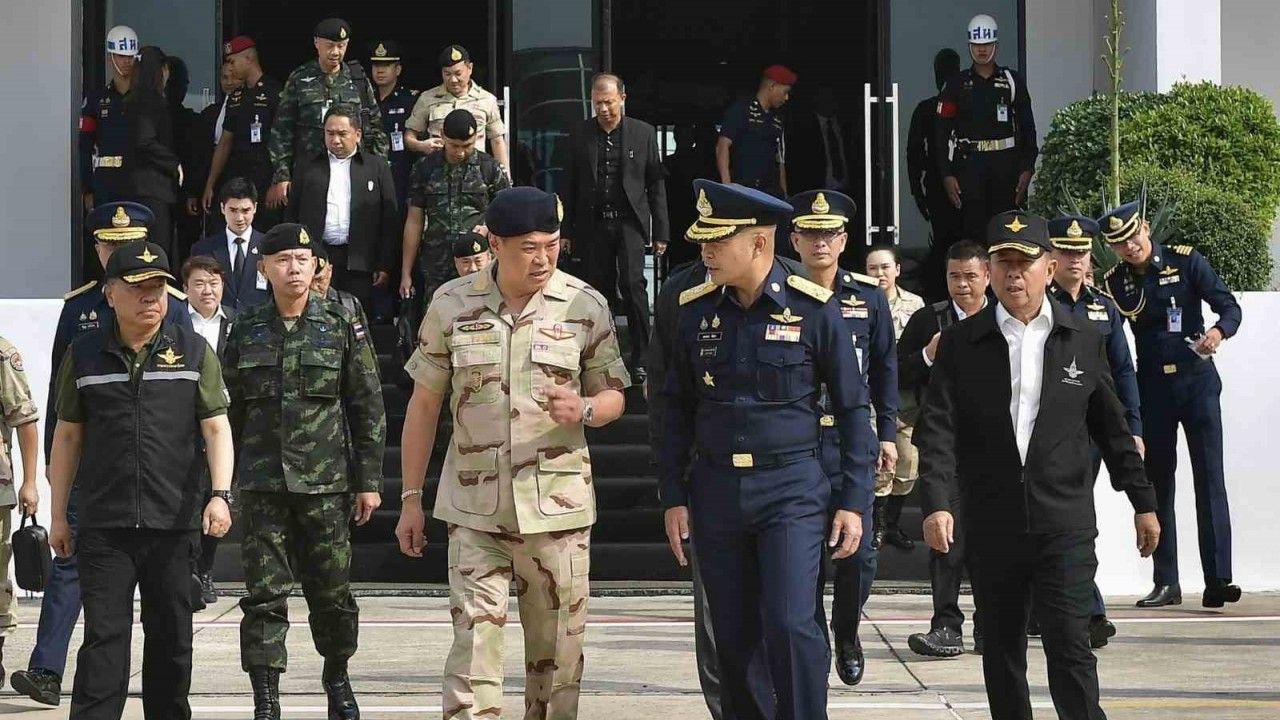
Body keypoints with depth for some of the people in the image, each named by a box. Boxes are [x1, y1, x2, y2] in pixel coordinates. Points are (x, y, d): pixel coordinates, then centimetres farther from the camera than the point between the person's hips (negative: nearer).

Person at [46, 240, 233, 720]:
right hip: (104, 526, -1)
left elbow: (216, 429, 3)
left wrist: (220, 494, -10)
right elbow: (67, 436, 11)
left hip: (175, 522, 1)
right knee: (104, 636, -5)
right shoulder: (84, 355, 7)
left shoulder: (193, 351, 6)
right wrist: (58, 515, 10)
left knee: (172, 637, 8)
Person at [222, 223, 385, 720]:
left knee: (332, 593, 7)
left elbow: (368, 409, 2)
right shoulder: (246, 331, 6)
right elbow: (229, 411, 12)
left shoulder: (343, 326, 1)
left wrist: (368, 481, -1)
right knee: (264, 597, -4)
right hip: (262, 484, 1)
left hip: (325, 484, -1)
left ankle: (337, 678, 30)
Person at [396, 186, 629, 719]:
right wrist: (411, 498, 7)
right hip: (474, 508, 0)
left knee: (557, 649, 6)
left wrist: (583, 410, -16)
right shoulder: (451, 305, 1)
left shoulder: (585, 306, 0)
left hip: (558, 506, 0)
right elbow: (424, 405, 8)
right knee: (474, 641, -7)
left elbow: (613, 396, 8)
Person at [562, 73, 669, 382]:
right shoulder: (580, 135, 6)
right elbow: (570, 185, 10)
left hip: (630, 221, -2)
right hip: (594, 225, 2)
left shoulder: (643, 133, 2)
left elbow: (656, 183, 4)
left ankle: (640, 357, -7)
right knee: (600, 287, 4)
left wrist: (660, 232, 2)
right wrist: (567, 230, 8)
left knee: (632, 284, -13)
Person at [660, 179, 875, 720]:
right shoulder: (696, 310, 3)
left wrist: (854, 502, -4)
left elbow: (852, 409, -1)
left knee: (790, 624, -15)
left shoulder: (813, 309, -6)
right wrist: (673, 497, 7)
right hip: (716, 489, 4)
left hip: (791, 488, -3)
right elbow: (678, 409, 12)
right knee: (733, 637, 7)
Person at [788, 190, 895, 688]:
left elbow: (884, 368, 12)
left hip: (852, 440, 1)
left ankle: (846, 631, 21)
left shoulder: (868, 295, 6)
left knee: (859, 552, -3)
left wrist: (887, 432, 7)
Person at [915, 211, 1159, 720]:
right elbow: (937, 429, -6)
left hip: (1066, 526, -1)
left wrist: (1143, 503, 13)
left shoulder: (1083, 342, 6)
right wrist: (936, 503, -19)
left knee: (1070, 649, -8)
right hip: (991, 526, 1)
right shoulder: (962, 343, 2)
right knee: (1001, 653, 9)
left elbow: (1112, 429, 12)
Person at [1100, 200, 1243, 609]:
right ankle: (1165, 582, 10)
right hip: (1152, 388, 3)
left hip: (1197, 380, -3)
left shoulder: (1185, 261, -3)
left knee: (1210, 478, -9)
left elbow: (1230, 306, -4)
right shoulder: (1115, 283, 3)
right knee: (1157, 483, 4)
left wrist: (1219, 331, -25)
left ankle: (1217, 580, -13)